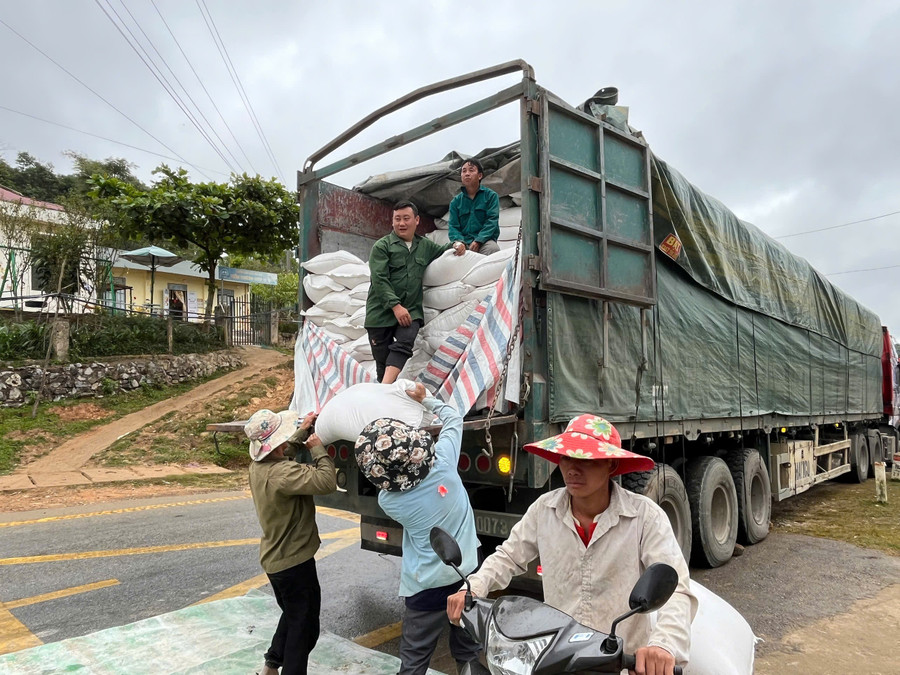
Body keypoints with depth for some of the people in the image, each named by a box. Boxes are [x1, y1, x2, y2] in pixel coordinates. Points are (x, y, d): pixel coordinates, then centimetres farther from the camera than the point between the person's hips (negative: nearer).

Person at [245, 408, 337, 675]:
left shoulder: (259, 465, -2)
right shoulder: (282, 473, -32)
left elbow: (285, 451, 20)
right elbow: (326, 482, -36)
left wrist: (302, 431, 9)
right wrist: (318, 449, -23)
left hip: (274, 559, 10)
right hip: (294, 561, -9)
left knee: (292, 615, 29)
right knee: (304, 624, 8)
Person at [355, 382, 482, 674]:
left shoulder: (387, 501, -19)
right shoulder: (443, 463, -18)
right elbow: (453, 419, 0)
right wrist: (425, 399, 13)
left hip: (427, 585, -3)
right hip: (468, 573, 3)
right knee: (469, 650, 22)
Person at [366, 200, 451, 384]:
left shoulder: (425, 245, 17)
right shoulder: (382, 246, 1)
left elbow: (442, 250, 37)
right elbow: (379, 279, -9)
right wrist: (396, 306, -20)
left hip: (411, 310, 2)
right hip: (381, 312, -1)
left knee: (405, 343, -27)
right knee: (382, 360, 0)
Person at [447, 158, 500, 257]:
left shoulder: (491, 196, 9)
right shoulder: (455, 201, 16)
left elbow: (492, 220, -3)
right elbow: (453, 226, 8)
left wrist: (478, 241, -18)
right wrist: (458, 241, -17)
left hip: (484, 241, -2)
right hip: (464, 242, 2)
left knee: (493, 248, -36)